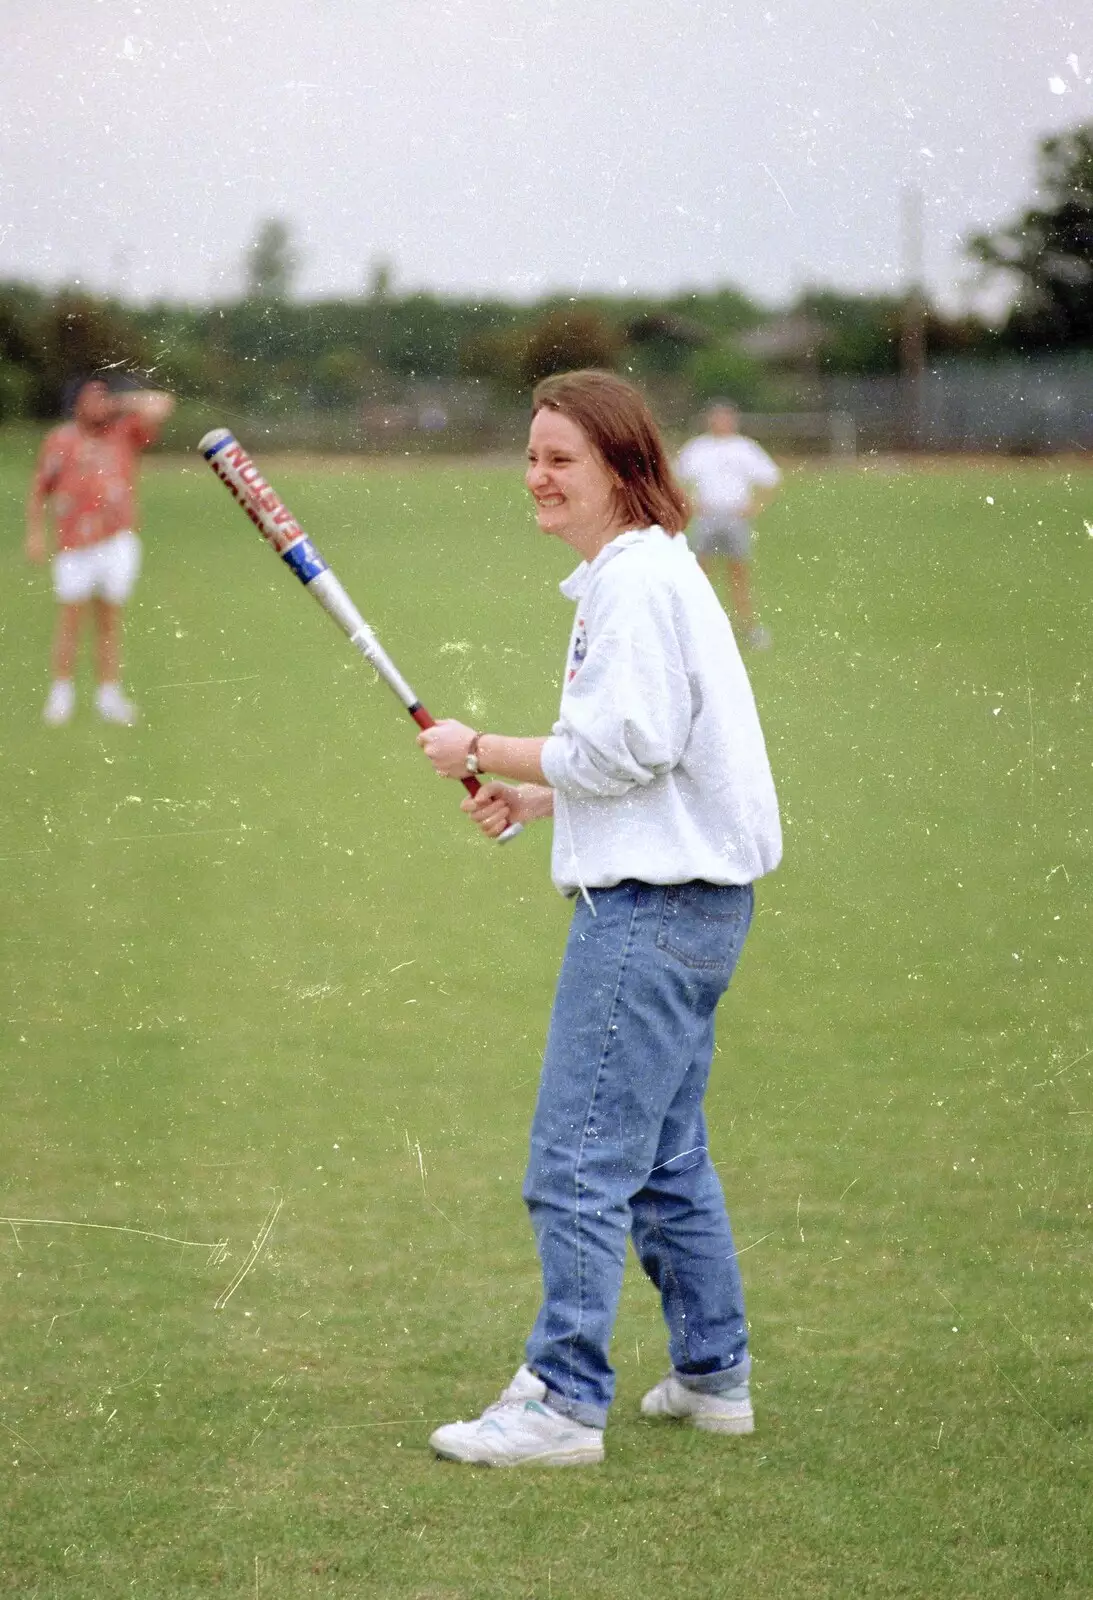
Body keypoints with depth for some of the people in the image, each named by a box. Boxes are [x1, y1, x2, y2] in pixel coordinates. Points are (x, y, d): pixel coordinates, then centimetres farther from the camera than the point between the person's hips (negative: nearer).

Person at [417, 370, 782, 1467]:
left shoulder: (641, 582, -15)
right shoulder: (624, 577, 18)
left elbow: (627, 751, -20)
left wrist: (483, 752, -9)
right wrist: (529, 801, 12)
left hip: (654, 910, -11)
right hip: (675, 898, 11)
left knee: (577, 1162, -10)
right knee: (666, 1160, 18)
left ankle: (563, 1401, -8)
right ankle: (714, 1376, 26)